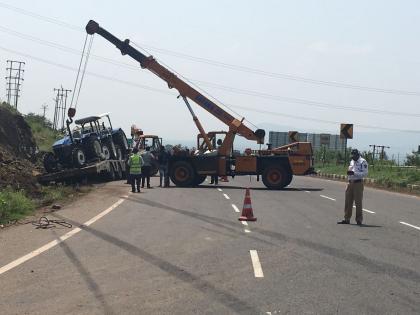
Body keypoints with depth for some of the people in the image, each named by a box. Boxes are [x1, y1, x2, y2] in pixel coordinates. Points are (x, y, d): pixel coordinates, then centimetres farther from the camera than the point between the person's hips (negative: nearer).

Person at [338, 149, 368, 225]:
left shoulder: (363, 162, -8)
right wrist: (349, 172, 6)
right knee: (348, 201, 8)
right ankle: (346, 219, 14)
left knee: (358, 202, -2)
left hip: (358, 183, -7)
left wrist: (354, 173, -22)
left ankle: (359, 220, 6)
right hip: (350, 182, 7)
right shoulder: (352, 161, 17)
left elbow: (365, 173, -15)